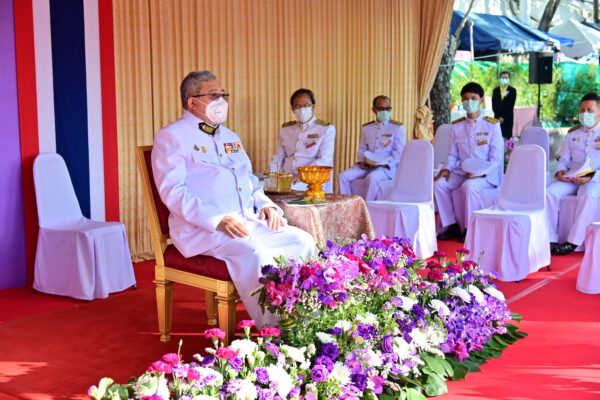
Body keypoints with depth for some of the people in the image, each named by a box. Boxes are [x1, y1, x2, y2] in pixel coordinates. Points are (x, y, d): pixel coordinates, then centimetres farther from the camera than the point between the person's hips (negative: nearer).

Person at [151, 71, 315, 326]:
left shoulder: (230, 137, 25)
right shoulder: (172, 137, 0)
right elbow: (172, 191, -11)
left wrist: (265, 204, 7)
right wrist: (216, 220, -24)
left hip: (248, 221, 8)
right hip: (200, 229, -7)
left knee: (302, 240, -13)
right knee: (253, 251, -34)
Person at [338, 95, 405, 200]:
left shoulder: (398, 128, 4)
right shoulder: (366, 128, 18)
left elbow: (399, 152, -3)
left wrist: (385, 163, -17)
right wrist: (362, 161, -2)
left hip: (387, 167, -5)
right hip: (366, 165, 5)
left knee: (372, 177, -37)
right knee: (344, 176, -17)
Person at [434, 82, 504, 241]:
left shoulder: (492, 125, -2)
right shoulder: (456, 126, 11)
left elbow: (496, 158, -6)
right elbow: (452, 155, 12)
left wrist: (480, 173, -21)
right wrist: (447, 169, -11)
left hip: (486, 175, -5)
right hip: (461, 172, 5)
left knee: (469, 186, -35)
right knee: (439, 183, -21)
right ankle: (451, 225, -11)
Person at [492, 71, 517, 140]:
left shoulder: (512, 90, 2)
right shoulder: (495, 90, 8)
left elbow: (511, 105, -3)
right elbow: (494, 105, 5)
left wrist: (504, 118, -9)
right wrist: (499, 117, -6)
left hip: (508, 117, -1)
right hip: (497, 117, 2)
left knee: (507, 136, -5)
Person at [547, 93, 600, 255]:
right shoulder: (572, 133, 22)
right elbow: (564, 160, 19)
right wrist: (560, 171, -5)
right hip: (571, 178, 4)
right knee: (550, 192, -25)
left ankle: (573, 242, -33)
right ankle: (550, 240, -24)